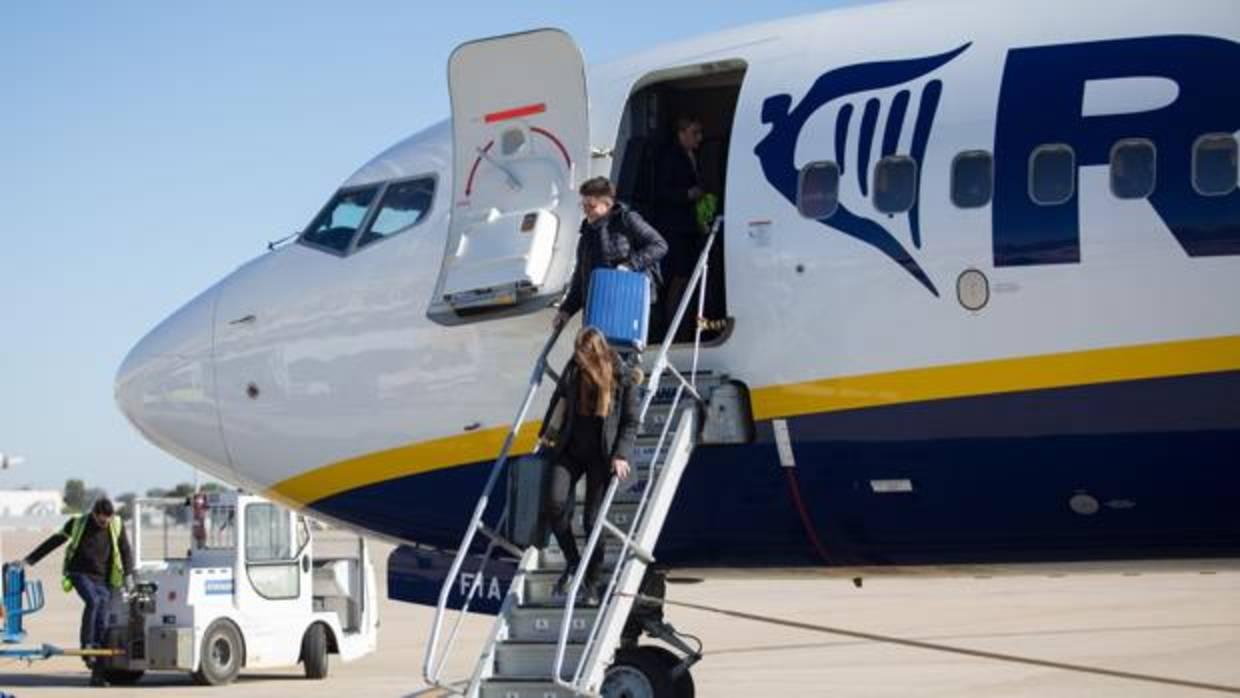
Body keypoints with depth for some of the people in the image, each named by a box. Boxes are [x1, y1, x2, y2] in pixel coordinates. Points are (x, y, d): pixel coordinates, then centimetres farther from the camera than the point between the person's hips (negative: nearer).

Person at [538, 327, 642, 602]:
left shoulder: (623, 376, -6)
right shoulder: (573, 370, 2)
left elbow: (631, 421, -2)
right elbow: (558, 401, 17)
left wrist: (621, 455, -12)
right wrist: (546, 435, 21)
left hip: (602, 455, -3)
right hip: (570, 450, 3)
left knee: (593, 519, -3)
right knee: (554, 503, -17)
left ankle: (592, 582, 13)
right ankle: (572, 562, 4)